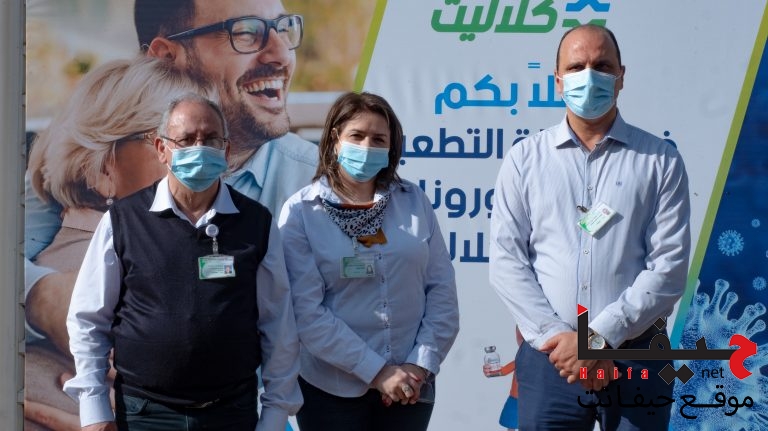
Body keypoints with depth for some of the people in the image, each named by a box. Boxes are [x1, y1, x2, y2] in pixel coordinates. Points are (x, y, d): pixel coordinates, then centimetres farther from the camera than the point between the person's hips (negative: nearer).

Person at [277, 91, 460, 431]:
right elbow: (307, 313, -12)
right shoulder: (300, 212, -6)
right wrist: (376, 371, -14)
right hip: (333, 388, -3)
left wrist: (422, 363, -6)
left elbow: (442, 289, 3)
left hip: (410, 385, 3)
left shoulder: (413, 201, 3)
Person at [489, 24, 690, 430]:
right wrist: (556, 336, -10)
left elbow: (669, 267, -5)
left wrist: (600, 337, -13)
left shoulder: (661, 160, 3)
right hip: (549, 354, 1)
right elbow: (507, 260, 0)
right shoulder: (525, 158, 6)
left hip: (636, 355, 0)